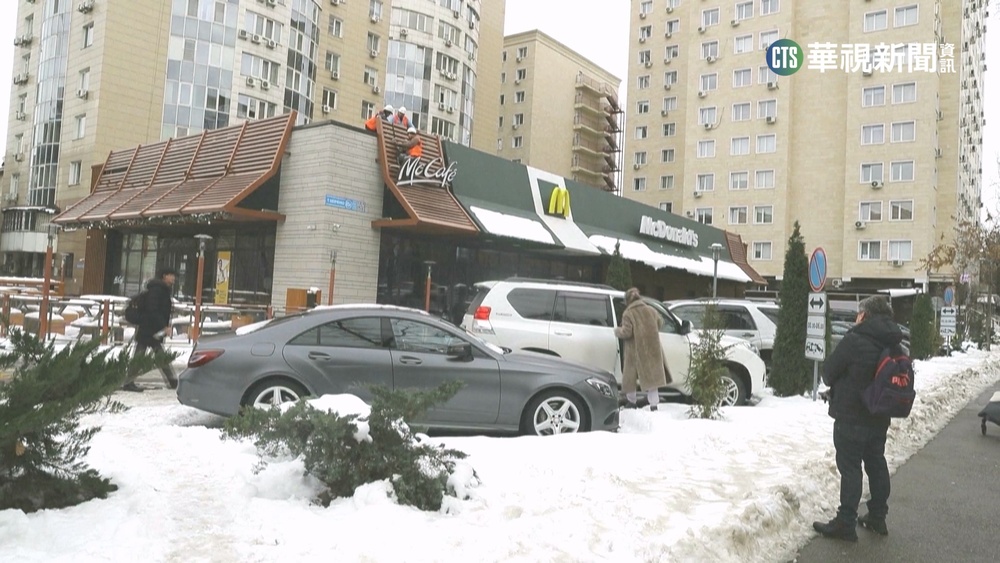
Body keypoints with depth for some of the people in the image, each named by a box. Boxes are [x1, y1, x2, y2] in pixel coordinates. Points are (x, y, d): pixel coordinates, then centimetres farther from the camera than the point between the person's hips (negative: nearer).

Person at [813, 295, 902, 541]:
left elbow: (828, 372, -12)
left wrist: (835, 388, 10)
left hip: (851, 417, -8)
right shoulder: (894, 345, 5)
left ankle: (846, 523, 2)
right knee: (876, 464, 18)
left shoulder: (854, 340, -19)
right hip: (880, 417, 8)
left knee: (850, 468, -2)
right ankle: (877, 517, 29)